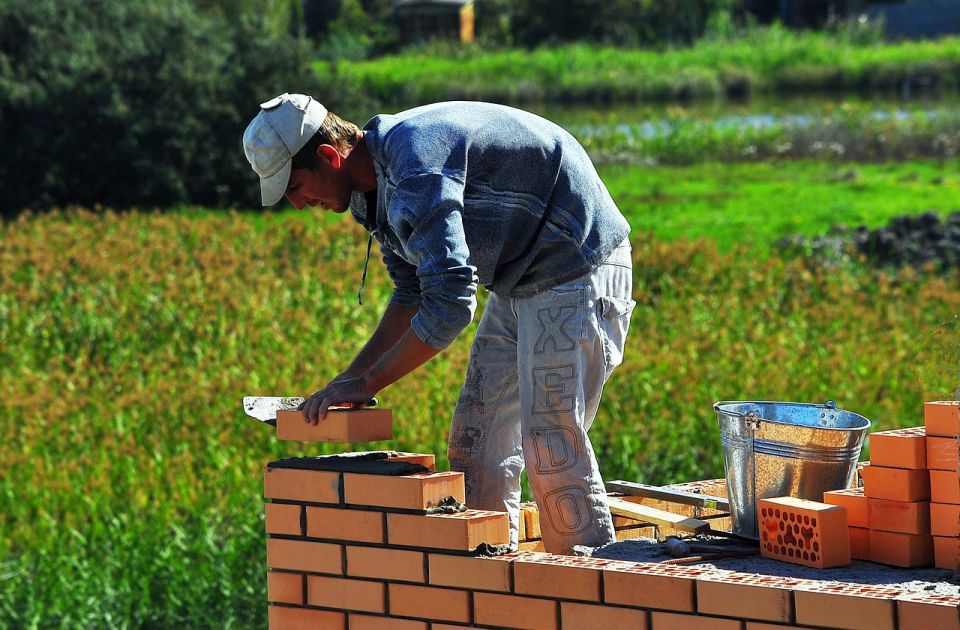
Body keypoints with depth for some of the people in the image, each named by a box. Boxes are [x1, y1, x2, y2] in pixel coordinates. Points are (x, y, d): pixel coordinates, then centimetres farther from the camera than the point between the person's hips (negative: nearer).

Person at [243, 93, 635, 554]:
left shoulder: (415, 169, -27)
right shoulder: (376, 187, 5)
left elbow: (449, 304, -31)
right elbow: (412, 295, 18)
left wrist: (367, 382, -23)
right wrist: (350, 379, 9)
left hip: (576, 274, -10)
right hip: (519, 284, 10)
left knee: (553, 453, -13)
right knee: (476, 446, 7)